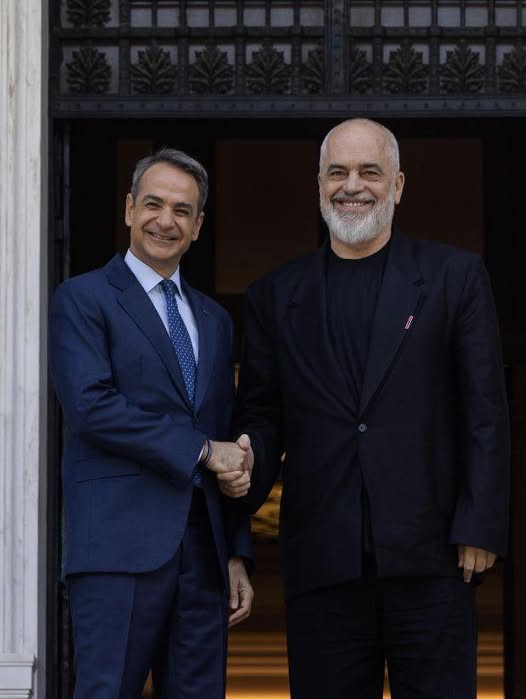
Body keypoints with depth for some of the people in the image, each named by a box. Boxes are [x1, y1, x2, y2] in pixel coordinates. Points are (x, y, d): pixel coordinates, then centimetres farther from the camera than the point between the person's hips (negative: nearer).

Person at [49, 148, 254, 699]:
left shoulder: (214, 319, 20)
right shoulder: (83, 298, 2)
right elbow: (91, 406, -13)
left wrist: (237, 554, 15)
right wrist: (200, 449, -11)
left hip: (204, 549, 6)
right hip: (120, 544, -6)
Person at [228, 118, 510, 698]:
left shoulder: (455, 276, 6)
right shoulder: (276, 295, 12)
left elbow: (485, 411, 2)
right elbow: (260, 412, 12)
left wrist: (480, 527, -6)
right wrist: (249, 466, -10)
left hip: (428, 552, -2)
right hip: (322, 558, 2)